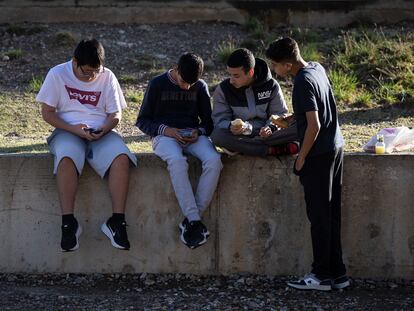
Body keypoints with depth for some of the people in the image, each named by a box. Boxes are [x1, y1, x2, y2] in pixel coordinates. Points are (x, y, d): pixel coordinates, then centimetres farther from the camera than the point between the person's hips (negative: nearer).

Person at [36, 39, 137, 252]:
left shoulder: (107, 77, 7)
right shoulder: (57, 74, 1)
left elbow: (115, 114, 8)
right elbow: (47, 113, 0)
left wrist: (103, 130, -14)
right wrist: (73, 129, -15)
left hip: (102, 133, 2)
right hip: (67, 131, -2)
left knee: (121, 158, -31)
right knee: (67, 158, -38)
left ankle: (116, 221, -29)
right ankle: (68, 223, -35)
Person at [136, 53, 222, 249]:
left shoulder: (200, 87, 11)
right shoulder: (157, 85, 3)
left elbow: (208, 121, 17)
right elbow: (142, 121, 5)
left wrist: (199, 132, -7)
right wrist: (165, 130, -13)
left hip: (193, 135, 3)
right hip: (164, 135, -3)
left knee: (214, 160, -31)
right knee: (177, 161, -39)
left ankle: (190, 221, -29)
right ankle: (195, 221, -39)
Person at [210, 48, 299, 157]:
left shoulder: (271, 85, -1)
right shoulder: (223, 89, -3)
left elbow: (279, 114, 5)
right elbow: (220, 120, -3)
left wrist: (270, 127, -17)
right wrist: (230, 127, -27)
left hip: (264, 134, 1)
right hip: (240, 135, 0)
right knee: (217, 136, -36)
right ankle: (271, 150, -32)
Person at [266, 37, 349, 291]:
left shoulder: (303, 83, -20)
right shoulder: (317, 68, 7)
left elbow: (314, 125, -22)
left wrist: (301, 158, -13)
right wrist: (293, 119, 18)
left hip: (319, 155, -9)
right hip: (335, 148, 9)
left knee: (319, 216, -1)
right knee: (331, 214, 12)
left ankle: (322, 276, 6)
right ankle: (337, 274, 16)